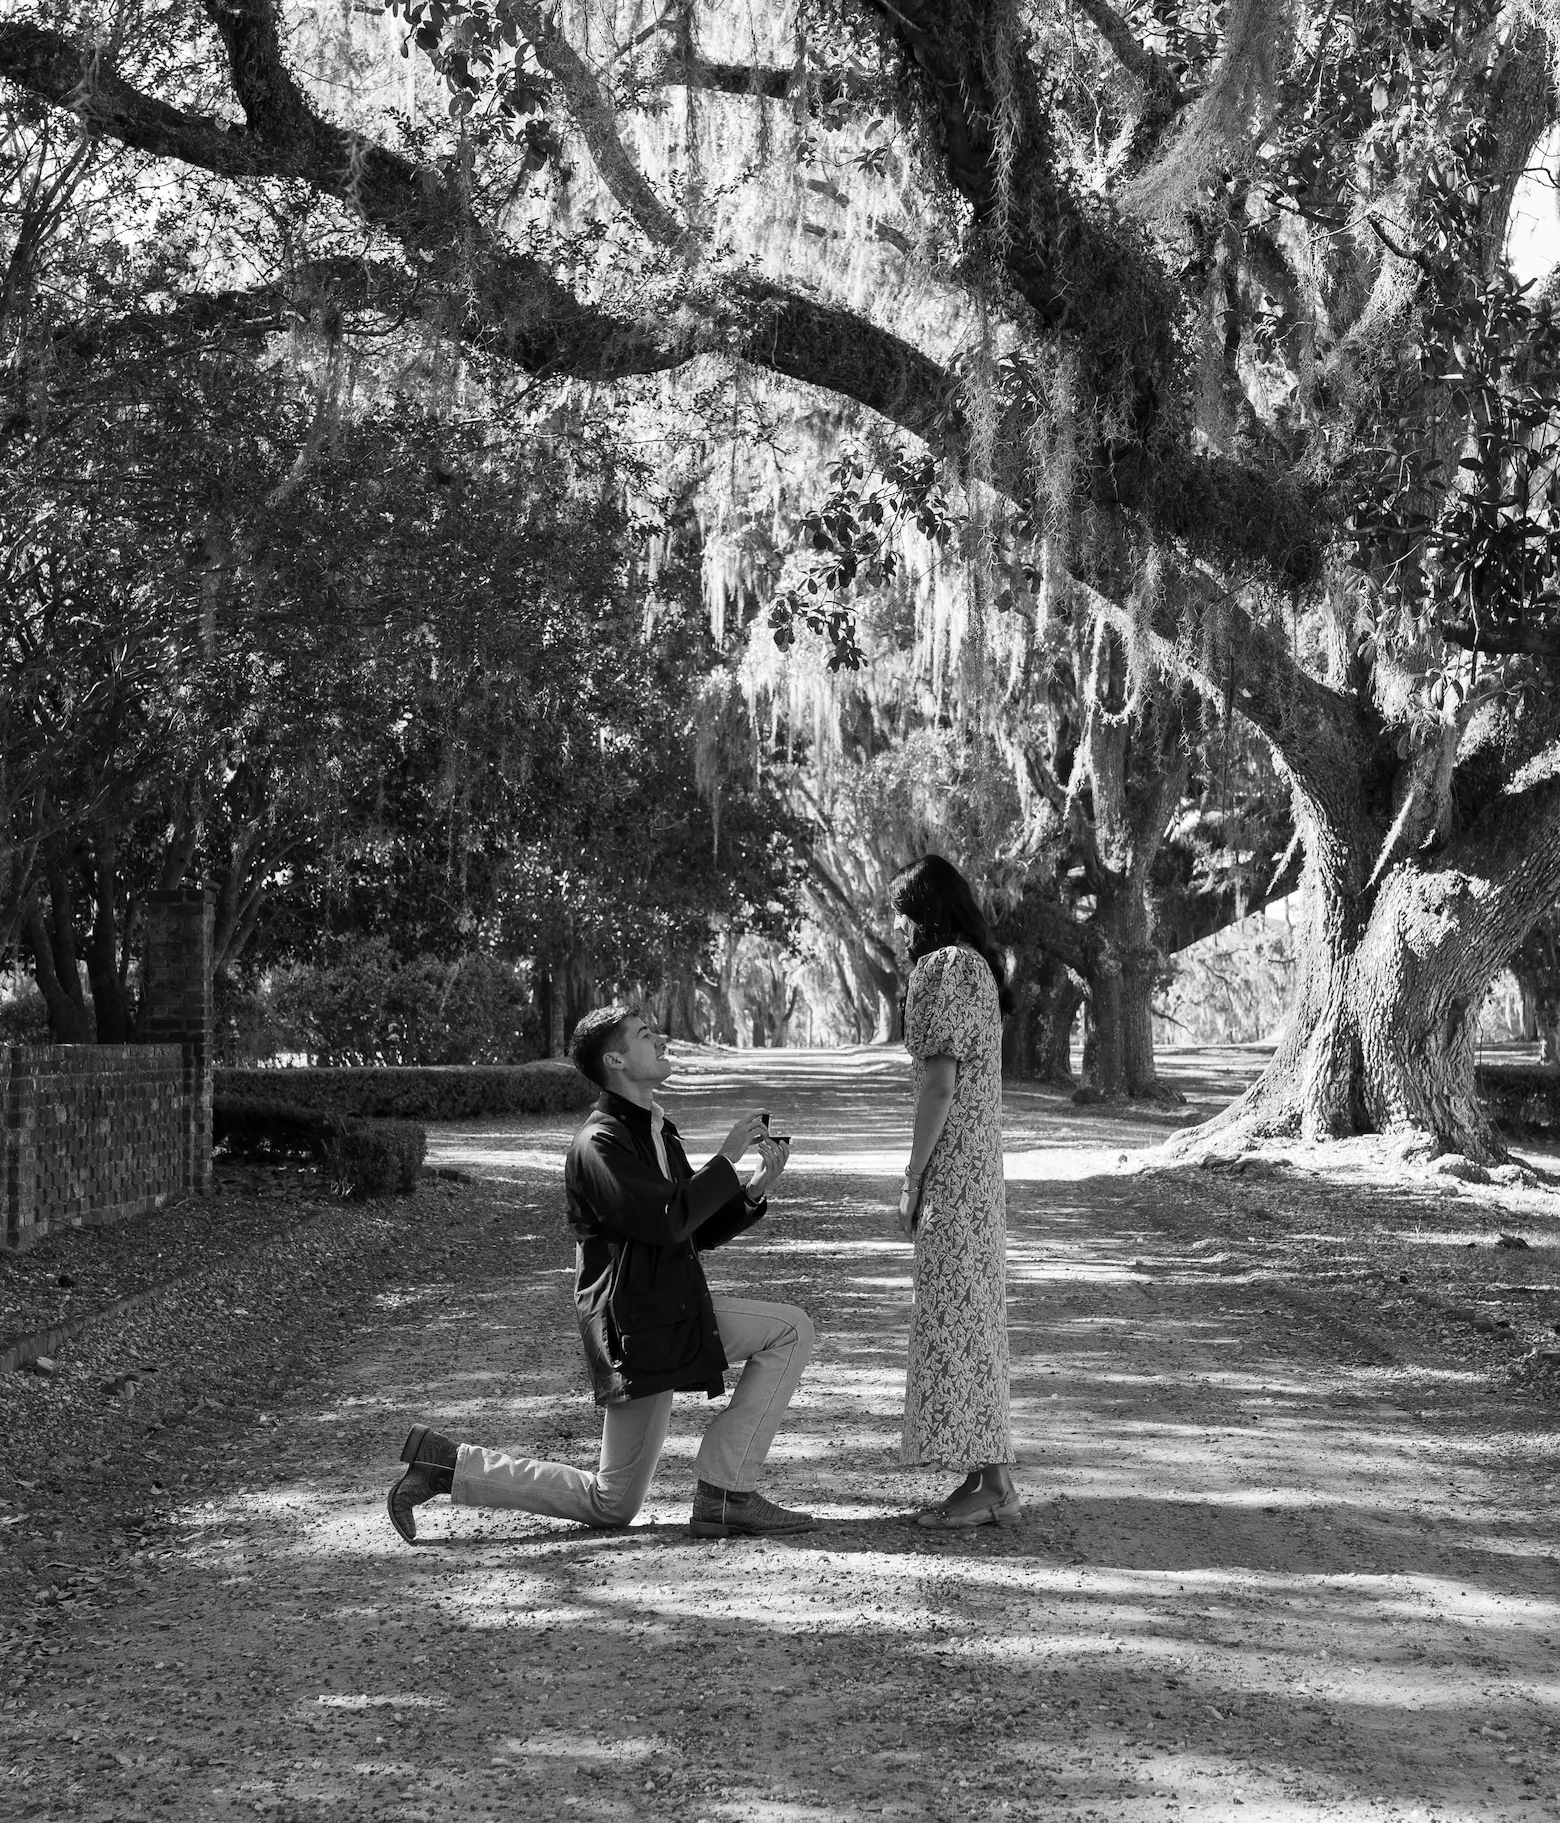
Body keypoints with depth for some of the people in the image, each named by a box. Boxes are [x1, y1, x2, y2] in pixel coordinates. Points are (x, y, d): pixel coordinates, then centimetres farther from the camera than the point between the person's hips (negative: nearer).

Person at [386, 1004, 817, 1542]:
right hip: (635, 1326, -9)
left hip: (677, 1310, 9)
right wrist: (726, 1159, -18)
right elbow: (666, 1221, -27)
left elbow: (700, 1232, 16)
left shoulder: (658, 1133, 16)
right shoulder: (600, 1144, -16)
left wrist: (756, 1187, 1)